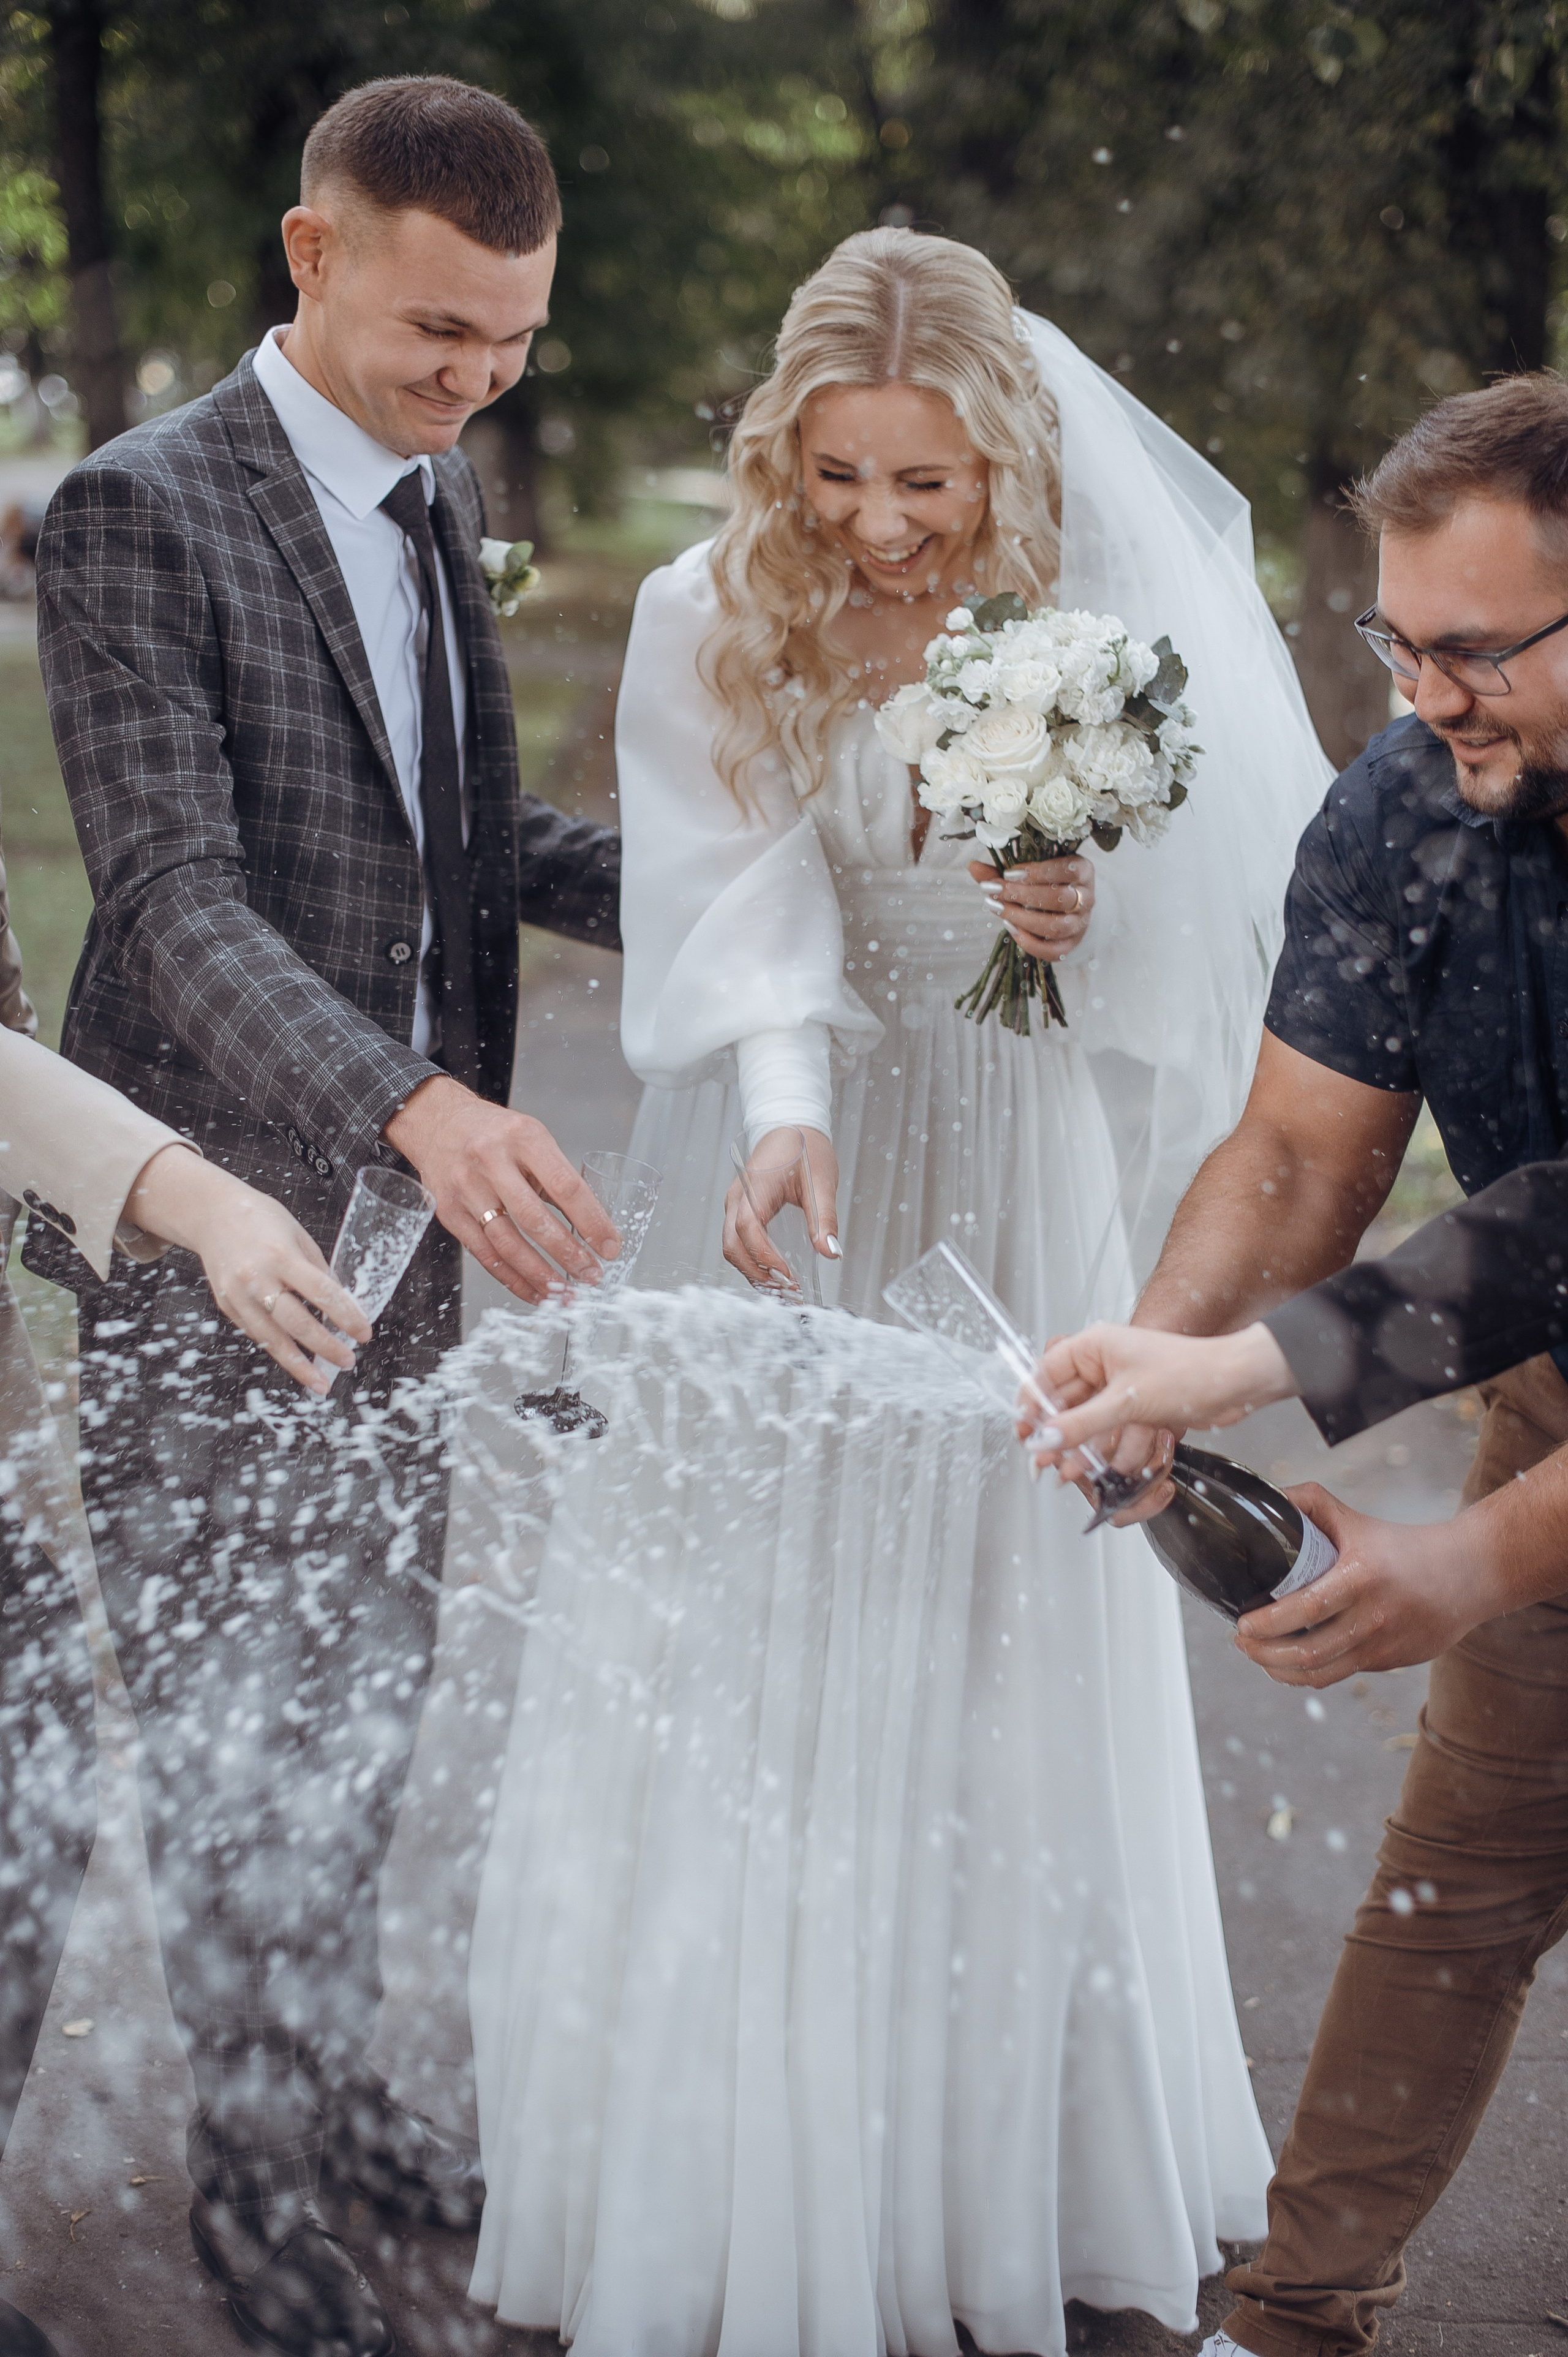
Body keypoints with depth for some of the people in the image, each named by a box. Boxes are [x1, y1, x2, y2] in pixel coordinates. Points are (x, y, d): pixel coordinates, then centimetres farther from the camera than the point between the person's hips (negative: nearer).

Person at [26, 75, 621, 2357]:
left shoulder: (444, 492, 8)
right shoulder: (142, 511, -16)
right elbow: (177, 897, -25)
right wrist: (419, 1106, -40)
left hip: (413, 1202, 7)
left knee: (373, 1677, 19)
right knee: (229, 1717, 8)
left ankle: (329, 2072, 39)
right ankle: (251, 2163, 26)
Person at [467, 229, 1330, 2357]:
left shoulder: (1098, 629, -8)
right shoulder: (712, 625, -8)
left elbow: (1191, 939, -4)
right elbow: (745, 904, -18)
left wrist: (1084, 926, -27)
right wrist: (783, 1117, -36)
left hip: (1011, 1203, 0)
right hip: (788, 1184, 0)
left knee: (994, 1678, 8)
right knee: (727, 1680, 4)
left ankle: (993, 2177, 26)